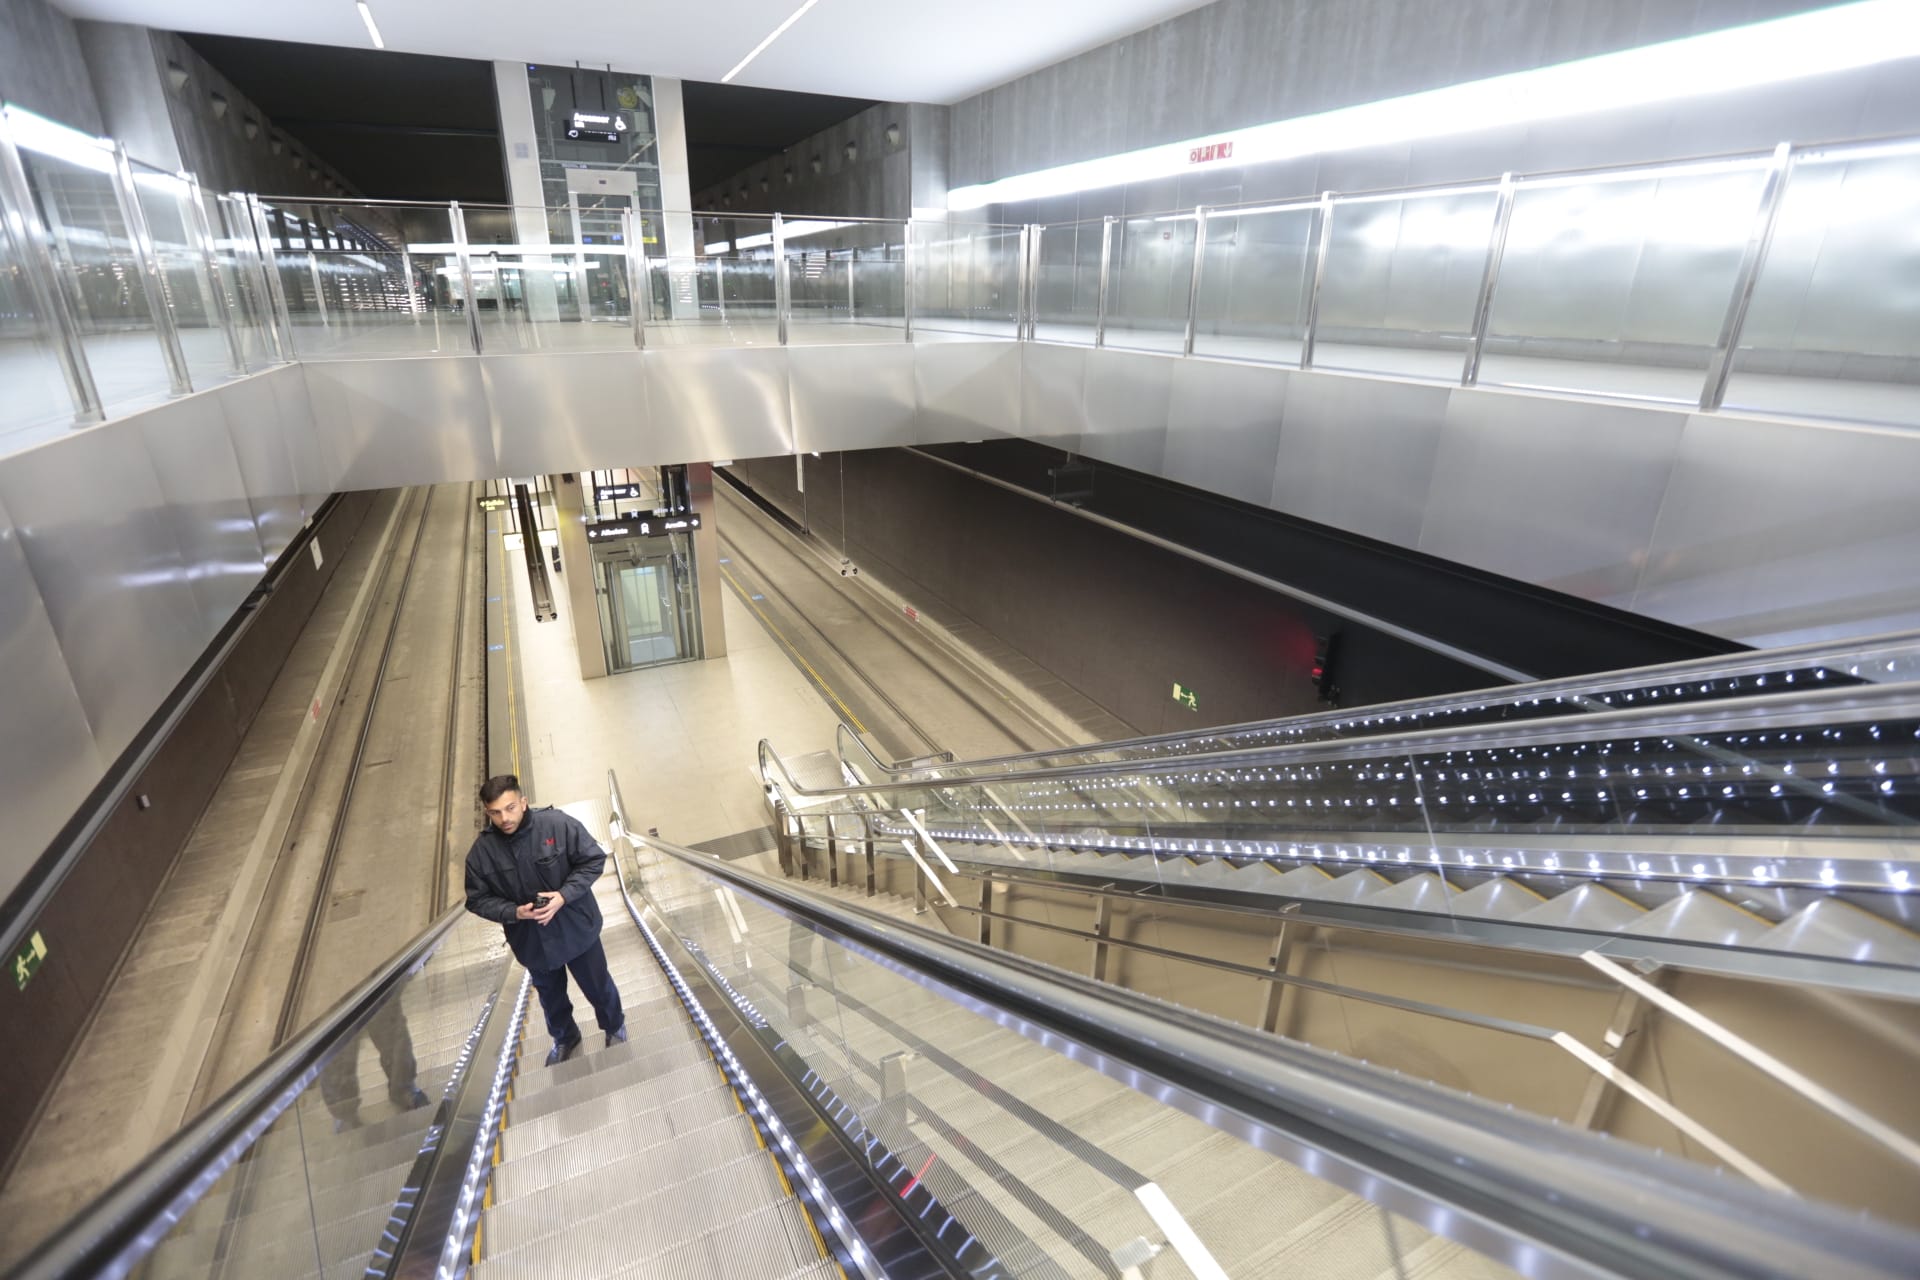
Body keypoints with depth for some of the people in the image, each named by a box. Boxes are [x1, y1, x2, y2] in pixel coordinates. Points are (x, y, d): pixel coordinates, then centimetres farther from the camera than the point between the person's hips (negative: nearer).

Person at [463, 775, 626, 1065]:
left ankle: (614, 1027, 49)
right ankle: (564, 1037, 56)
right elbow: (478, 900, -6)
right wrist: (514, 912, -23)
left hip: (576, 928, -2)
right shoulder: (481, 852, -15)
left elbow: (594, 859, -15)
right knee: (551, 996, 26)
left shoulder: (558, 824, -24)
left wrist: (564, 895, -27)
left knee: (597, 985, 19)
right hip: (531, 940, 2)